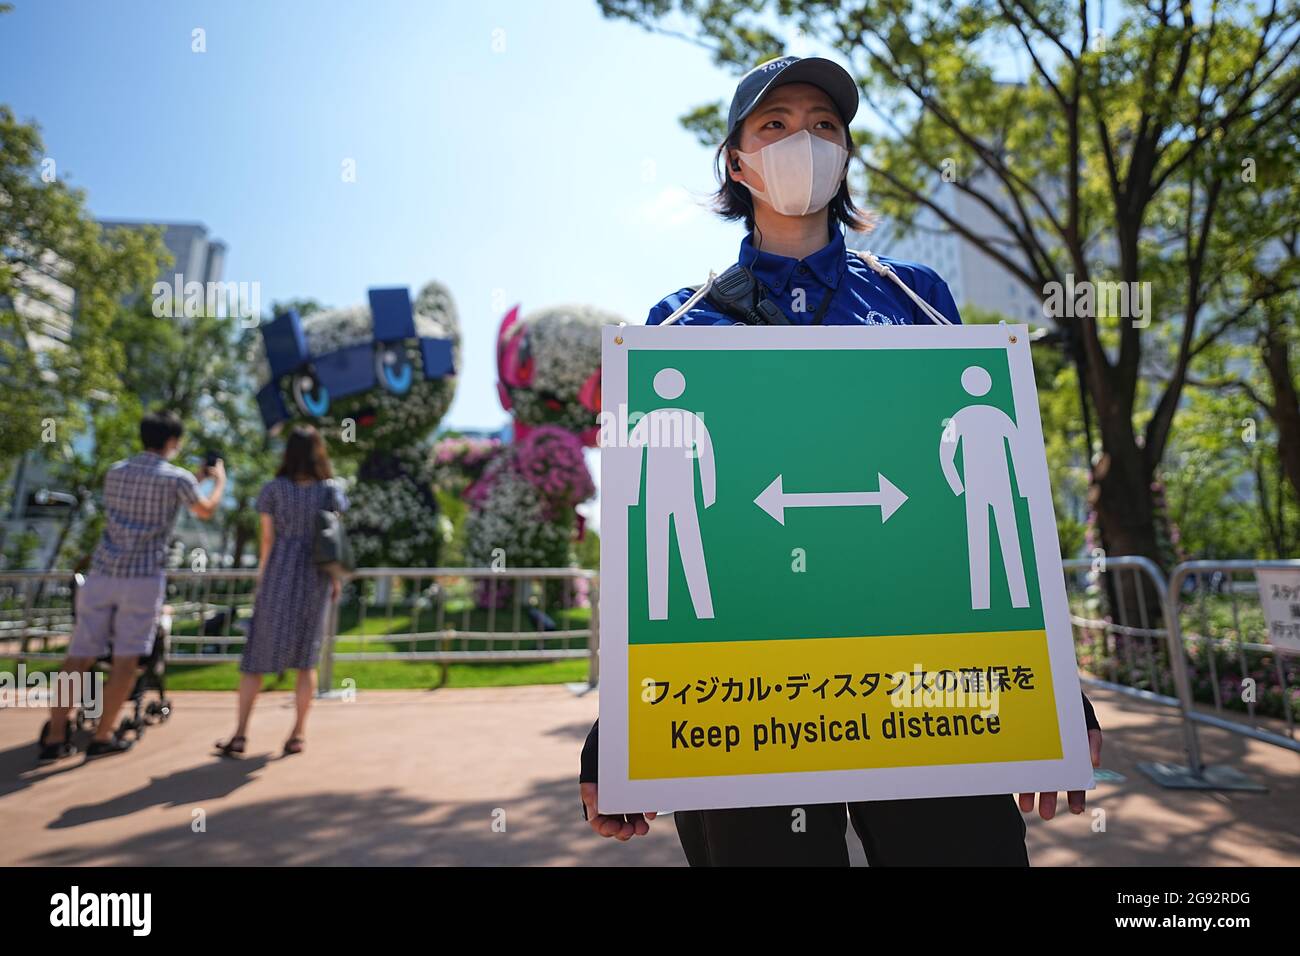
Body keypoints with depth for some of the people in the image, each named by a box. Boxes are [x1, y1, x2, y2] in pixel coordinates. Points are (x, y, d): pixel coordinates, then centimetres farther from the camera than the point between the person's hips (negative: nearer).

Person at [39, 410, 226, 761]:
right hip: (143, 577, -5)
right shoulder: (176, 478, -5)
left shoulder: (115, 472, 12)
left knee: (80, 654, 9)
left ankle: (55, 737, 10)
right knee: (126, 658, 4)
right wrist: (219, 480, 30)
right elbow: (206, 511, 12)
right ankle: (102, 737, 10)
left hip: (102, 573, 5)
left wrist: (196, 478, 35)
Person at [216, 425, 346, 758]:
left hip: (279, 574, -1)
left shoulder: (273, 489, -2)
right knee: (306, 656, 11)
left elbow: (267, 539, 0)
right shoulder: (332, 490, -1)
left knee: (258, 655, 8)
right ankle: (299, 732, 14)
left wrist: (262, 575, 13)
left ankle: (241, 734, 6)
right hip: (316, 578, 1)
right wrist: (336, 578, 9)